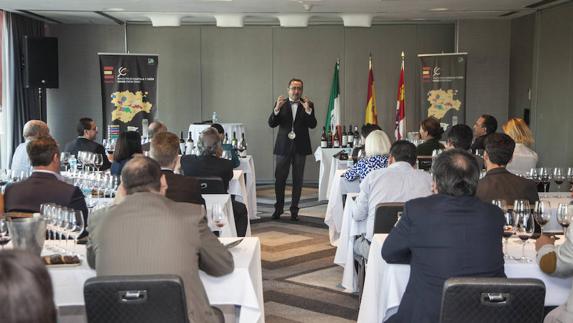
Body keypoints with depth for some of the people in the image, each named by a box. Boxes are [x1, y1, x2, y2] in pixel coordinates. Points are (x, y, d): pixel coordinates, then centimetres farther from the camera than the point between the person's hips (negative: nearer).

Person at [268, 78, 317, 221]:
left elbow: (312, 125, -9)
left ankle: (294, 210, 15)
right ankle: (278, 208, 16)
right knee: (280, 178, 3)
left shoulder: (308, 105, 2)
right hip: (283, 146, 0)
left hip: (300, 147, 0)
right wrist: (277, 108, -22)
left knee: (298, 180, 6)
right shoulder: (280, 104, 3)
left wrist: (308, 109, -24)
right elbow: (271, 124, -6)